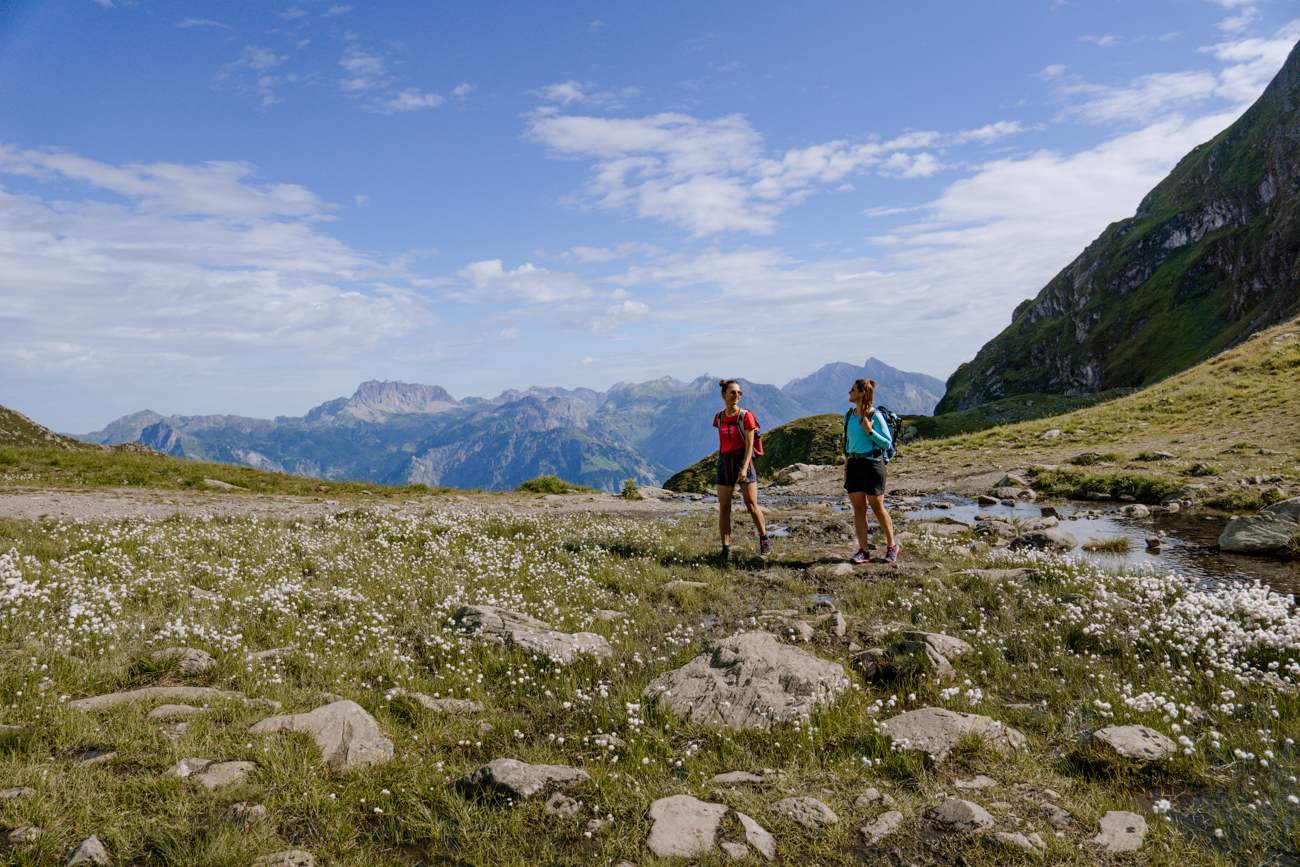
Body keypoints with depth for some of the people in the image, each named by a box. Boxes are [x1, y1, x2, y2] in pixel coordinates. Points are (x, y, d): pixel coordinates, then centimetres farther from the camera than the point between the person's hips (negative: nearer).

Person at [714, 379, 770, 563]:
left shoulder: (746, 416, -5)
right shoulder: (719, 418, 7)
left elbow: (749, 445, -10)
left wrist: (744, 468, -20)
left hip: (743, 461, -4)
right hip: (724, 462, 4)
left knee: (752, 506, -2)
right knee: (724, 508, -1)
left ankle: (764, 538, 20)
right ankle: (726, 548, 3)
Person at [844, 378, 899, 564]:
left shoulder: (875, 416, -9)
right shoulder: (849, 415, 9)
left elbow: (887, 443, -8)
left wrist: (870, 431, -20)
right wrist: (846, 465, 16)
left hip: (872, 463, -6)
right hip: (854, 465, 6)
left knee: (877, 507, 2)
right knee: (858, 508, 3)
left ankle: (892, 545, 20)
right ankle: (863, 550, 8)